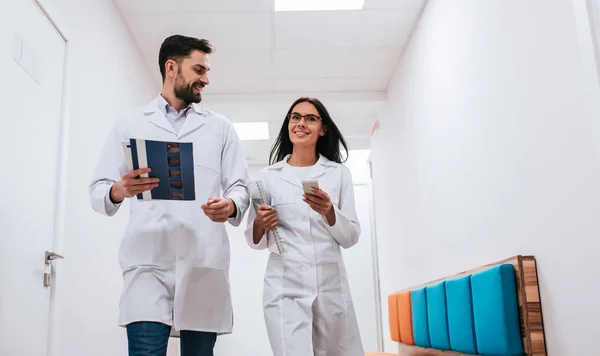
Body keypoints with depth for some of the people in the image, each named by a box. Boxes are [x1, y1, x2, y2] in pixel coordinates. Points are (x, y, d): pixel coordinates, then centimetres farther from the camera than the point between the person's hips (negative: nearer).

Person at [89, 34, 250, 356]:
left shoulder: (220, 127, 18)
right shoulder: (130, 124, 14)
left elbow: (239, 187, 10)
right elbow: (97, 191, 9)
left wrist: (231, 206, -13)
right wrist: (119, 191, -15)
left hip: (205, 263, 2)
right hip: (149, 260, -1)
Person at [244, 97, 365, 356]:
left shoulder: (339, 173, 7)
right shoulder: (269, 176, 6)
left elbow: (351, 238, 3)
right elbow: (255, 241, 8)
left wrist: (329, 212, -15)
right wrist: (259, 225, -14)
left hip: (331, 286, 1)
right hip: (285, 288, -1)